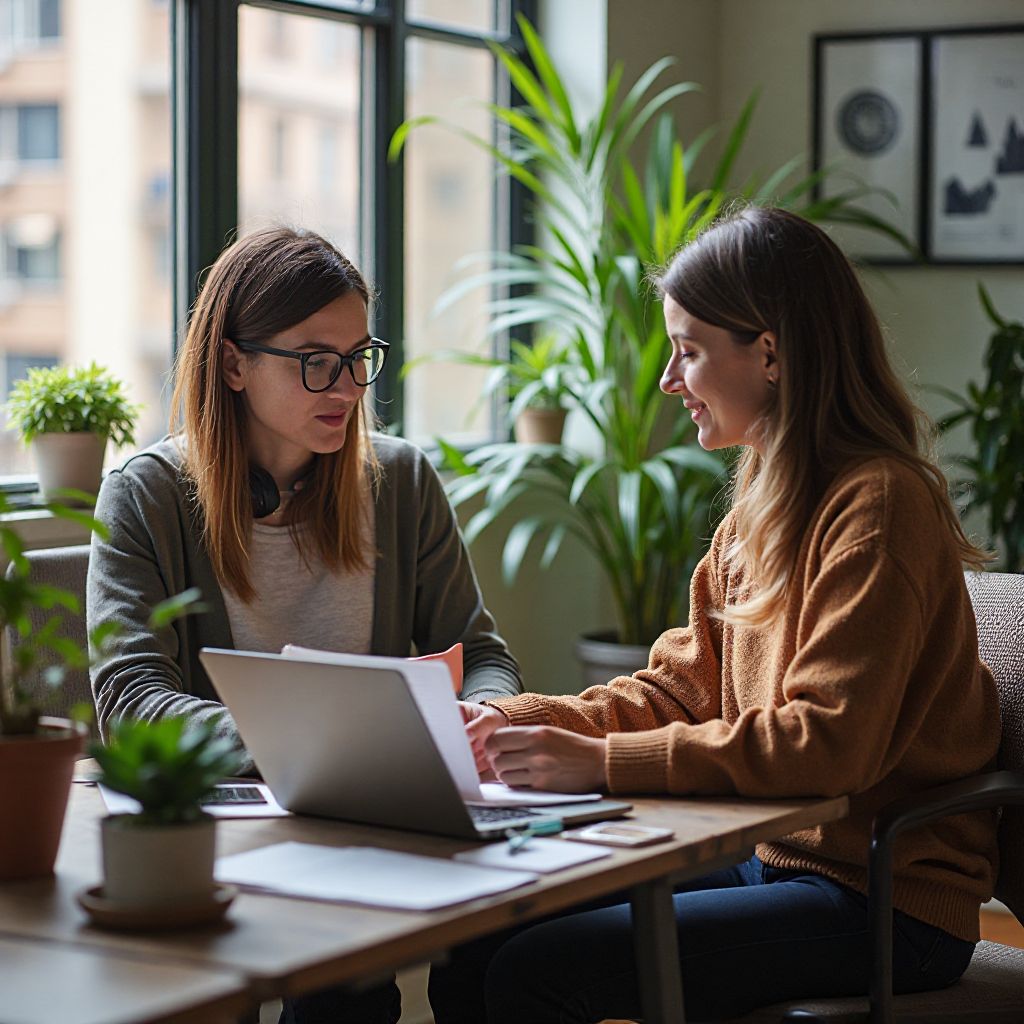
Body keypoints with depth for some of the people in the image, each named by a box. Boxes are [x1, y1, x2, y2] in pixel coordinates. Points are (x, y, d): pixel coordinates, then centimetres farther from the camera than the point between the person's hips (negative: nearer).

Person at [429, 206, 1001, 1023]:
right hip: (773, 859, 8)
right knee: (468, 957, -4)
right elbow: (682, 687, 13)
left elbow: (830, 741, -24)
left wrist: (602, 762, -25)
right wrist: (527, 719, -2)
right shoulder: (763, 509, 13)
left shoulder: (875, 504, -16)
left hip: (886, 901, -8)